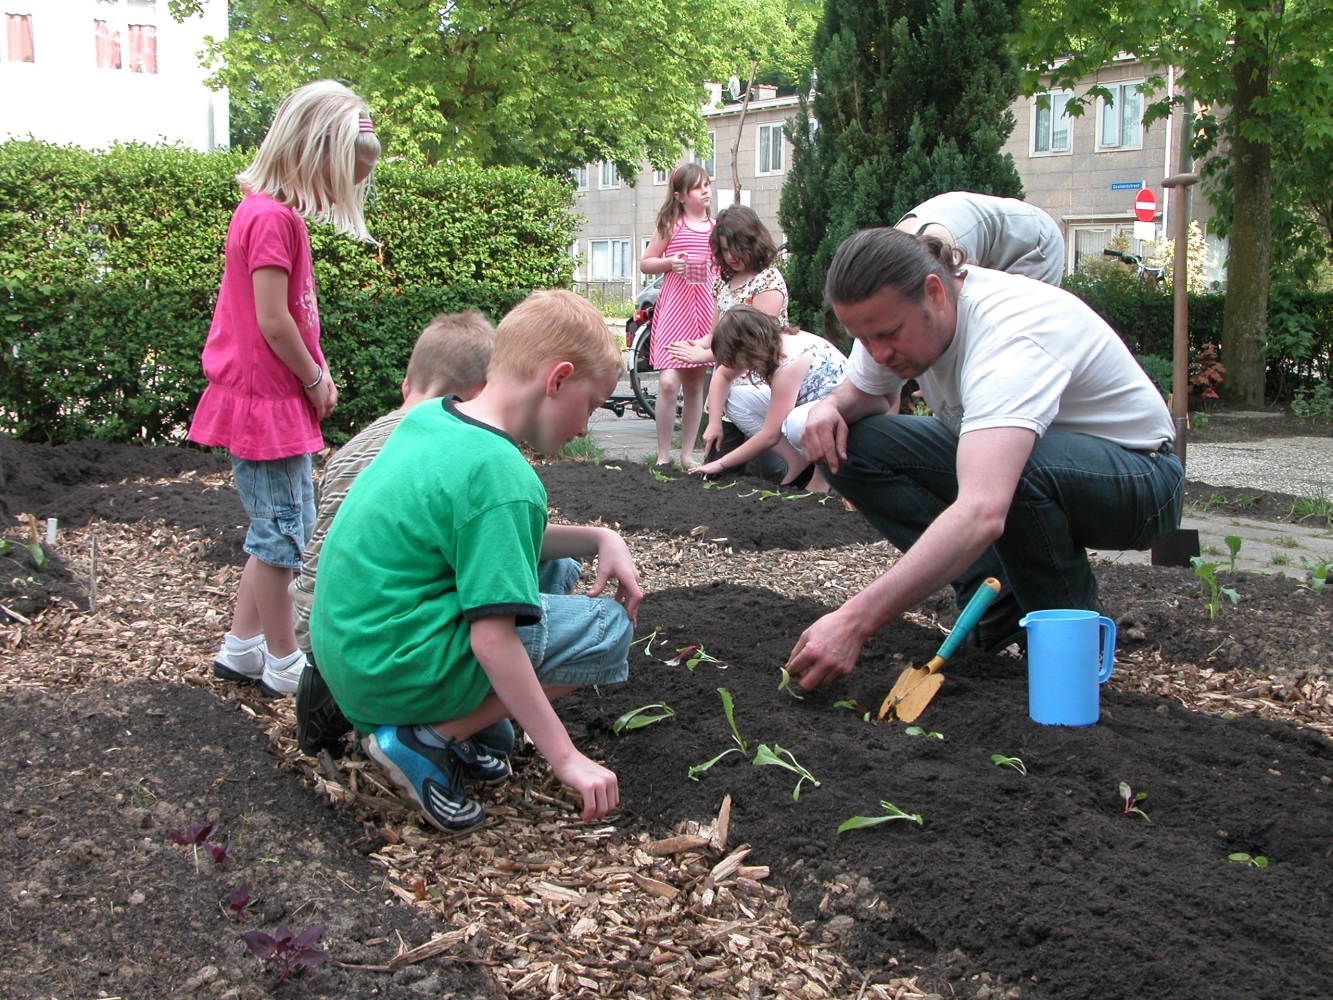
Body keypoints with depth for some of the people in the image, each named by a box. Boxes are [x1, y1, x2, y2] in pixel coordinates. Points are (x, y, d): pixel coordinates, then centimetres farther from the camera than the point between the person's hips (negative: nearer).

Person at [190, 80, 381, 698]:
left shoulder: (269, 211, 13)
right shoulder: (273, 218, -19)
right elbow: (273, 323, -21)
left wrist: (316, 376, 6)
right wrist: (314, 381, -8)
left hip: (280, 397, 10)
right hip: (265, 400, -10)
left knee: (282, 528, 18)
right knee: (281, 534, 0)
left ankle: (242, 647, 28)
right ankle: (283, 664, 11)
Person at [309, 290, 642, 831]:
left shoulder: (428, 420, 5)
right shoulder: (500, 475, -22)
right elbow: (493, 642, -25)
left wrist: (599, 538, 7)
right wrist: (566, 759, -19)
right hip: (393, 673, -9)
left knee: (557, 571, 18)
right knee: (607, 628, -2)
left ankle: (452, 726, 10)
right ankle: (428, 741, -5)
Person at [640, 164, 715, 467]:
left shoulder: (715, 228, 13)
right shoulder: (671, 225, 3)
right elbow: (645, 263, 5)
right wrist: (670, 262, -12)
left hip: (704, 308, 4)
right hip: (672, 307, -4)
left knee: (695, 384, 8)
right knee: (668, 382, -15)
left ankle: (687, 453, 17)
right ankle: (663, 455, -5)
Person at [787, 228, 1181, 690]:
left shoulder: (1009, 336, -37)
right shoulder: (892, 315, -12)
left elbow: (981, 514, -52)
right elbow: (865, 396, 10)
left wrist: (855, 621, -58)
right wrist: (831, 406, -17)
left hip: (1138, 476, -7)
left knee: (1018, 465, -42)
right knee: (849, 442, -11)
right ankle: (1001, 604, -7)